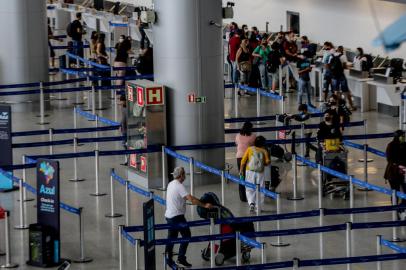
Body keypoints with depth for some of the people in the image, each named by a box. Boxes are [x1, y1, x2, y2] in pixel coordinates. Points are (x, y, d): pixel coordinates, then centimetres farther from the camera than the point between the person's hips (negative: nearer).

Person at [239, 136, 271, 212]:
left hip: (250, 172, 0)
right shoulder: (264, 151, 0)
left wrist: (241, 170, 8)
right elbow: (267, 162, -7)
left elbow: (243, 160, -1)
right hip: (260, 173, 0)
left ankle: (251, 203, -16)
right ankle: (258, 207, 10)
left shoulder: (249, 149, 1)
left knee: (250, 189, 5)